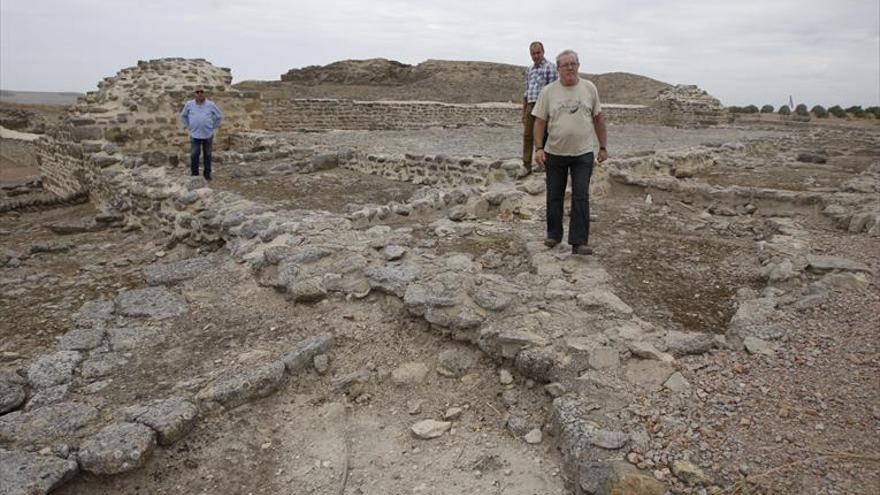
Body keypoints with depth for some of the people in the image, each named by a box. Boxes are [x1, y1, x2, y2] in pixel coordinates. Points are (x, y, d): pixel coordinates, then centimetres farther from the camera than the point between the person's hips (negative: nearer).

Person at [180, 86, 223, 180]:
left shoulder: (211, 105, -5)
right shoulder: (189, 104, -2)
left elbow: (219, 116, 8)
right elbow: (183, 116, 15)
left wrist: (213, 127, 5)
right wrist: (188, 126, 9)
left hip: (208, 135, 0)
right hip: (194, 135, 0)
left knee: (207, 155, 9)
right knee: (194, 155, -1)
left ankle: (207, 174, 21)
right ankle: (194, 174, 12)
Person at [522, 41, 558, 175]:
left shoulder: (550, 67, -2)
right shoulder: (529, 71, 18)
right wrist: (523, 112, 18)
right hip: (530, 105, 6)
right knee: (527, 136, 3)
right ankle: (527, 166, 9)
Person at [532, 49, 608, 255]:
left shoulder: (589, 88, 2)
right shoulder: (548, 91, -2)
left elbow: (598, 119, 8)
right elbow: (540, 121, -1)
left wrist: (603, 147, 7)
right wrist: (539, 148, -11)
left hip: (583, 153, 0)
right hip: (554, 153, 1)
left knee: (581, 197, -5)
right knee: (554, 196, 11)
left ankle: (578, 242, -3)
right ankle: (554, 234, 27)